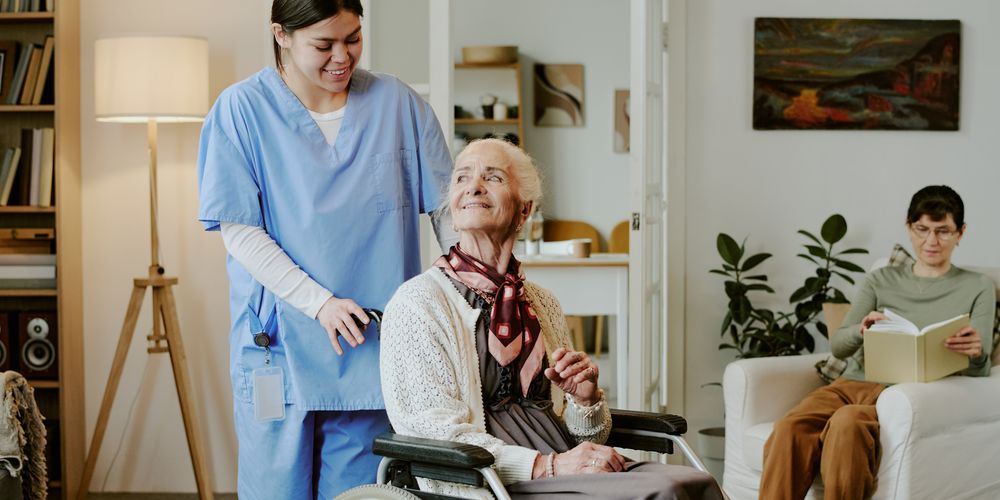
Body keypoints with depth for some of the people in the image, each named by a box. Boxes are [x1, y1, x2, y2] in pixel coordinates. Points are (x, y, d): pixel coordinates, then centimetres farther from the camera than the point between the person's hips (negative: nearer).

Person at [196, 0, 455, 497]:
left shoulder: (398, 103, 4)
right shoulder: (241, 110, -3)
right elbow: (239, 230, -7)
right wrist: (319, 302, -16)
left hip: (375, 346, 2)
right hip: (279, 344, -2)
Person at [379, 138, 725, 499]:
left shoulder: (541, 303, 17)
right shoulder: (416, 303, -2)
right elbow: (436, 434, -12)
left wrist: (585, 399, -2)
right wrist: (547, 465, -20)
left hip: (567, 469, 6)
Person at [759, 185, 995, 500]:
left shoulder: (977, 288, 13)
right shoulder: (881, 281, 19)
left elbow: (978, 374, 4)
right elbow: (837, 346, 10)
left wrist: (978, 355, -22)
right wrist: (861, 331, -15)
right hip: (855, 382, 3)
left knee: (848, 422, -39)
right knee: (790, 428, -31)